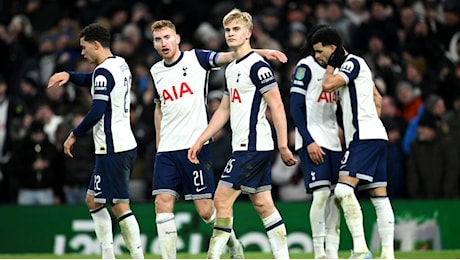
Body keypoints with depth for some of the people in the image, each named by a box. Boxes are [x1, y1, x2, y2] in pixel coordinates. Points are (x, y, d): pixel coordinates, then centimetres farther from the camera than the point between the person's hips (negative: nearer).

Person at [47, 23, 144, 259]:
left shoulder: (104, 71, -14)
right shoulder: (121, 65, 14)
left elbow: (97, 112, -22)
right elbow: (90, 80, 30)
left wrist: (74, 135, -11)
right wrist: (68, 75, 11)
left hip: (112, 149, -10)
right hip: (125, 144, 10)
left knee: (119, 205, -9)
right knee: (93, 201, 15)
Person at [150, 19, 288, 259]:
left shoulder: (195, 58, -1)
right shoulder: (156, 71, 13)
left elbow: (229, 57, -14)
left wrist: (260, 52, -30)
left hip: (195, 146, -5)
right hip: (167, 150, 5)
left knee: (205, 210, -4)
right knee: (162, 203, -8)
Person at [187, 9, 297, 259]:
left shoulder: (257, 65, -12)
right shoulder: (231, 69, 17)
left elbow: (277, 106, -15)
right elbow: (224, 111, 24)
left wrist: (283, 146, -17)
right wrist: (200, 141, 21)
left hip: (252, 146, -9)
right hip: (243, 146, 9)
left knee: (222, 199, -9)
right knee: (263, 204, 8)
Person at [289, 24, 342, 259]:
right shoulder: (305, 67, -4)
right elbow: (295, 107, -9)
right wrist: (309, 141, -16)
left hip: (333, 142, 7)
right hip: (313, 142, -7)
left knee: (336, 195, 3)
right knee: (321, 193, -14)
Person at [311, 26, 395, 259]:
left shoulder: (352, 63, -7)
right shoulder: (351, 66, 22)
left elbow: (328, 85, -20)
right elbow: (377, 98, 30)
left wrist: (332, 64, -4)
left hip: (365, 136, -11)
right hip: (375, 136, 11)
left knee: (344, 189, -19)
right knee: (379, 196, 6)